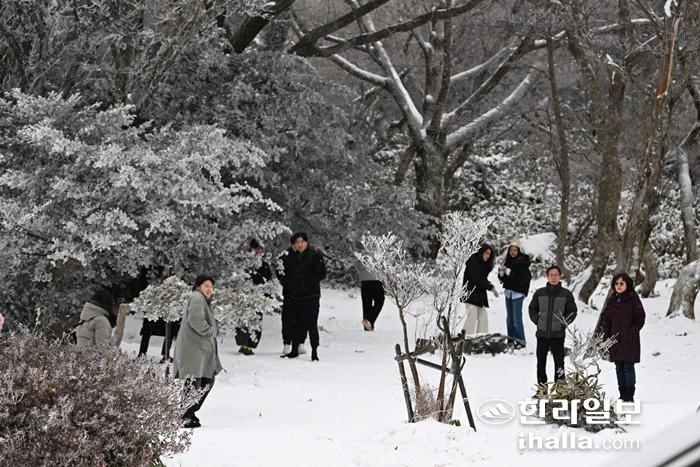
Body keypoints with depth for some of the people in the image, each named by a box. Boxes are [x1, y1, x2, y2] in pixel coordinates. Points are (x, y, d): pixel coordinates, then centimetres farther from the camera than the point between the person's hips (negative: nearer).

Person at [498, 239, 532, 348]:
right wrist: (501, 273, -10)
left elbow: (522, 278, -20)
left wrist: (509, 271, -25)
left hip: (518, 293, -7)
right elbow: (502, 279, 11)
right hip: (508, 293, 7)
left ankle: (521, 341, -3)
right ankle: (511, 339, 20)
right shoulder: (508, 261, 9)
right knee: (509, 318, 12)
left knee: (517, 319, -10)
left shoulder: (522, 262, -11)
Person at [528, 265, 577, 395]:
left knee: (559, 361, -3)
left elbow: (573, 311, 7)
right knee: (541, 362, 6)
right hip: (542, 333, 2)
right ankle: (542, 388, 13)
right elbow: (532, 309, 16)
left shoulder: (566, 294, 1)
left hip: (558, 334, -2)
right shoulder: (540, 293, 6)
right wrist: (537, 321, 2)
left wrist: (564, 323, -4)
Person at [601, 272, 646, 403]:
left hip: (629, 341, -5)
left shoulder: (634, 299, -3)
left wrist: (632, 333, -14)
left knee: (628, 366, -7)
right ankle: (622, 394, 15)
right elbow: (606, 321, 14)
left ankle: (629, 396, -4)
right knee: (619, 367, 8)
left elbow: (640, 318, -5)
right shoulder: (611, 301, 12)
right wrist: (606, 339, 8)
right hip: (616, 340, 5)